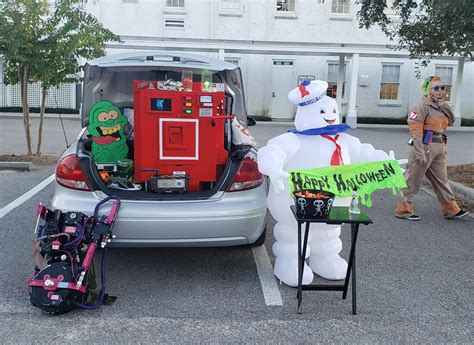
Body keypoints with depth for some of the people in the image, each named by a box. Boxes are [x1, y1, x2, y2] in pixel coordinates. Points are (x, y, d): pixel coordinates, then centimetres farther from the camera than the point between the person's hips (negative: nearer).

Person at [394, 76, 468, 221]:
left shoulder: (442, 106, 14)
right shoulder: (423, 105, -11)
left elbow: (450, 122, 19)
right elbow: (415, 129, -17)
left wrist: (446, 109, 0)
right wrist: (420, 153, -22)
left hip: (438, 148, 9)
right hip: (425, 147, -9)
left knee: (441, 179, 15)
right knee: (413, 180, -1)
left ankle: (451, 210, 23)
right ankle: (403, 210, 7)